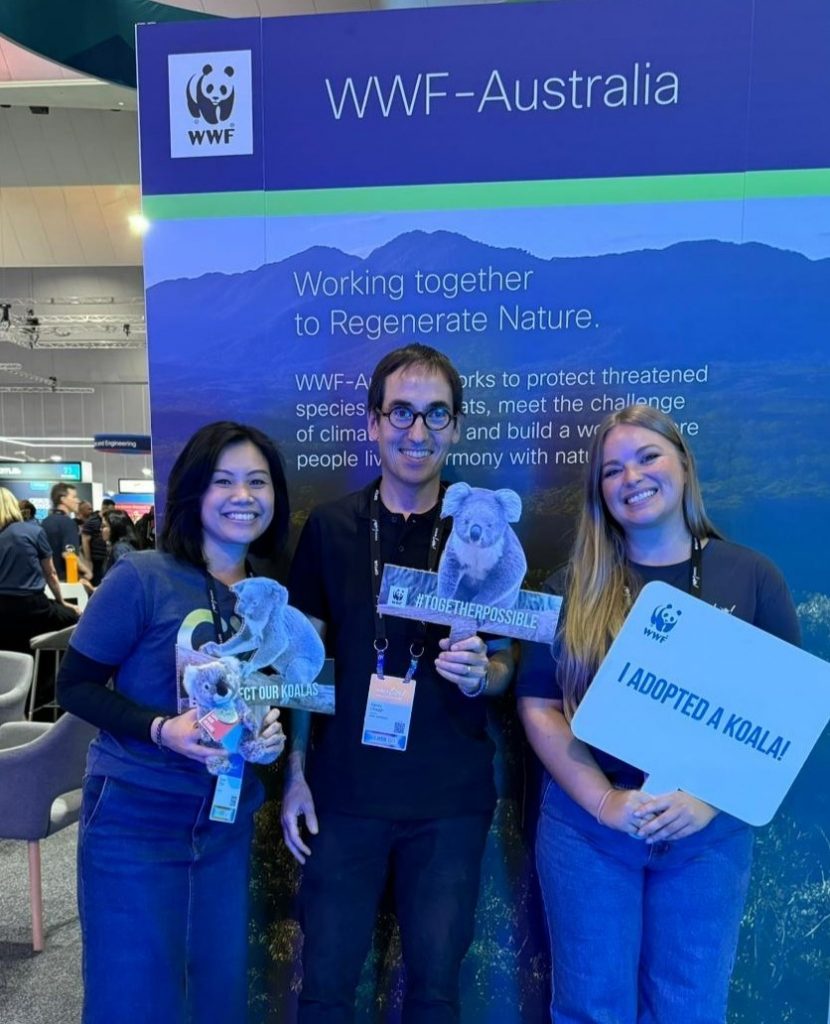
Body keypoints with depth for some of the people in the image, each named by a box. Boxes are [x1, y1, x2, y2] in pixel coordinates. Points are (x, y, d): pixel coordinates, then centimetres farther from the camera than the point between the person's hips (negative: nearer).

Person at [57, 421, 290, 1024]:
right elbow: (75, 685, -9)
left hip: (228, 821, 5)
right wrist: (161, 729, -23)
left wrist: (272, 733, -10)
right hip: (134, 817, -4)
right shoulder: (142, 577, -15)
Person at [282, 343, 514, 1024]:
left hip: (451, 798, 0)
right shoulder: (329, 527, -2)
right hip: (345, 790, 1)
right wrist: (295, 773, 2)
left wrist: (480, 674, -20)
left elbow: (505, 667, 3)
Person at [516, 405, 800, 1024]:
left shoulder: (752, 577, -2)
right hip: (588, 827, 0)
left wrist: (710, 800, -14)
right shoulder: (576, 586, -1)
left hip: (709, 833, 0)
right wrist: (605, 800, -15)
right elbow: (538, 705, -4)